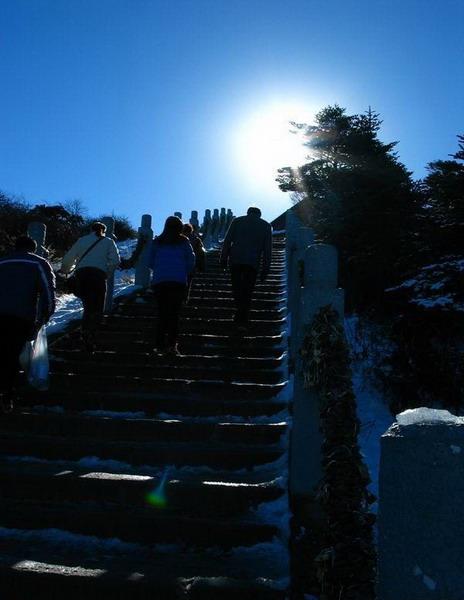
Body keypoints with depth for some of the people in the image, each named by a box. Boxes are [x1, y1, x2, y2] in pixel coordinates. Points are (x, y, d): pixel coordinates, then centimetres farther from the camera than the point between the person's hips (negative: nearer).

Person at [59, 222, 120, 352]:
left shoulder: (82, 240, 23)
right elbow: (115, 260, 2)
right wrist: (107, 274, 14)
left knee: (88, 306, 16)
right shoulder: (108, 242, 17)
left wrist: (65, 269, 39)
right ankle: (90, 338, -17)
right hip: (98, 274, -3)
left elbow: (68, 258, 21)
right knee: (97, 309, 0)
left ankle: (85, 335, 11)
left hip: (81, 273, 3)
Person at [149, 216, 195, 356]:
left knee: (162, 313, 9)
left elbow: (150, 263, 11)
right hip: (178, 282, -2)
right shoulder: (183, 242, 5)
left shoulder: (157, 242, 10)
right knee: (174, 314, 0)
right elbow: (191, 261, 4)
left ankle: (160, 345, 5)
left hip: (159, 282, 2)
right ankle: (172, 344, -9)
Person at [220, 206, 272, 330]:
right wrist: (265, 269, 9)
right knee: (247, 292, 4)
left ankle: (240, 312, -3)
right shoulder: (266, 225, 13)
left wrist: (223, 259, 6)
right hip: (253, 263, 0)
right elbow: (267, 249, 9)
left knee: (237, 288, 12)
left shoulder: (237, 221, 12)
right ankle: (243, 321, 3)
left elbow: (227, 241, 5)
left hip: (235, 260, 0)